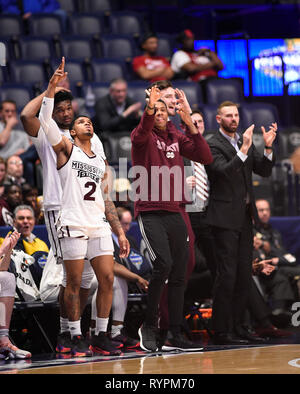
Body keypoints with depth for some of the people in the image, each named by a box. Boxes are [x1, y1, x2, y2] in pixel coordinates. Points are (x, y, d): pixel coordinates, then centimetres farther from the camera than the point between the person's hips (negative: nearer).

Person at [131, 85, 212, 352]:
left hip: (175, 213, 6)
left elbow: (205, 157, 3)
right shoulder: (144, 136, -1)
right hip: (150, 212, -6)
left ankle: (175, 336, 12)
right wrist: (149, 109, -44)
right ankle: (149, 327, -7)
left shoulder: (176, 138, 13)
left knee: (179, 276, 6)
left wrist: (190, 124, -7)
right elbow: (141, 134, -26)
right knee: (163, 264, -22)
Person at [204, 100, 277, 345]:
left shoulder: (244, 141, 14)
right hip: (225, 218, -7)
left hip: (245, 217, 7)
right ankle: (221, 332, -5)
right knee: (227, 275, -9)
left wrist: (268, 148, -7)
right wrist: (244, 150, -32)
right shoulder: (213, 146, -8)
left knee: (244, 275, 8)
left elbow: (264, 171, 9)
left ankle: (237, 327, 15)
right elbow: (224, 171, -23)